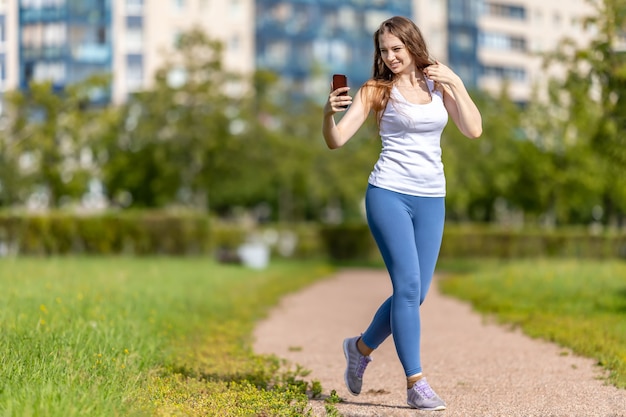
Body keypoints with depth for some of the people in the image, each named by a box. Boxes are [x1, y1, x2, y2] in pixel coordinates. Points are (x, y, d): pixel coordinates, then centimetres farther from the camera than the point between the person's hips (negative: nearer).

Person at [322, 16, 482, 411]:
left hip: (432, 200, 4)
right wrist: (329, 114, -24)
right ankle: (416, 383, -9)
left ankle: (362, 347, 30)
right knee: (408, 286, -13)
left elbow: (474, 130, -1)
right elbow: (337, 141, -5)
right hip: (389, 194, -4)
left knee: (415, 294, 6)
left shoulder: (439, 84, 10)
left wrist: (456, 84, -6)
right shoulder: (377, 90, 1)